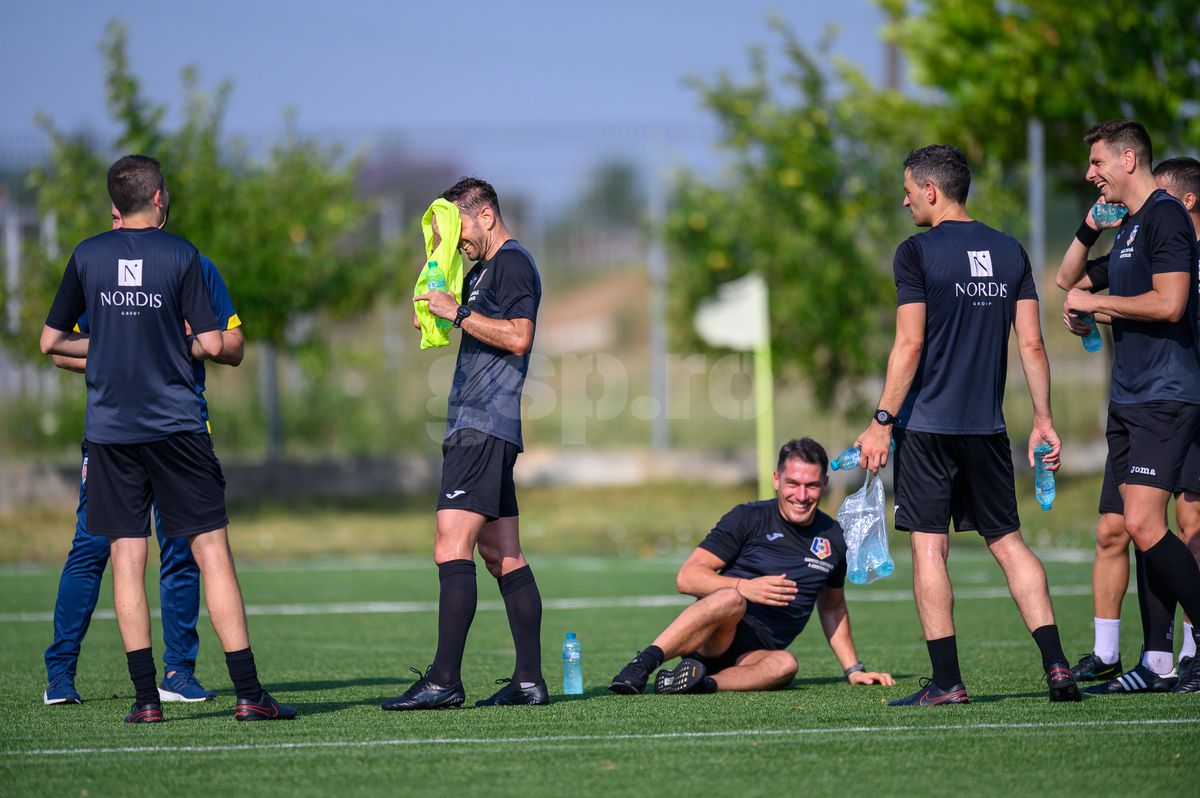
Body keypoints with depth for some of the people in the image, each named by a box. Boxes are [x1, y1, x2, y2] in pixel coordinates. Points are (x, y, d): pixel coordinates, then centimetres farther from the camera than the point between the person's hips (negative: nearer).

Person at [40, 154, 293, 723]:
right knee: (212, 551, 0)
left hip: (109, 429, 2)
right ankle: (248, 693, -4)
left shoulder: (87, 256, 4)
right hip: (175, 423, -2)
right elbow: (212, 344, -5)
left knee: (127, 557, 3)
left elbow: (51, 340, 9)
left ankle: (145, 696, -2)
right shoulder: (180, 255, -3)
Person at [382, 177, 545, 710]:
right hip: (478, 429, 11)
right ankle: (529, 680, 8)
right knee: (502, 557, 8)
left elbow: (518, 337, -20)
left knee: (452, 549, -16)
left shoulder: (512, 263, -9)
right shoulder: (484, 269, 23)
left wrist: (458, 312, -15)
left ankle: (444, 680, -21)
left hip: (482, 429, -11)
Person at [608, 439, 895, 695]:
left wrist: (853, 670, 26)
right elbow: (687, 577, -6)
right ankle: (642, 664, -45)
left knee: (784, 664, -34)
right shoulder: (749, 518, 0)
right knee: (730, 599, -39)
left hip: (755, 655, 3)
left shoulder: (832, 538, 13)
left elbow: (833, 608, 30)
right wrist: (744, 587, -20)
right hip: (711, 642, -3)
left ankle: (708, 683, -46)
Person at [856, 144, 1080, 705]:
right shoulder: (1009, 251, 8)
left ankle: (947, 681, -4)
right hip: (987, 427, 5)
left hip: (927, 426, -5)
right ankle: (1056, 666, 0)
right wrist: (1043, 420, 11)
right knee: (1007, 541, 11)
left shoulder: (917, 253, -7)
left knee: (928, 547, -1)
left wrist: (882, 422, -8)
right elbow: (1031, 343, 7)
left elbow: (910, 346, -11)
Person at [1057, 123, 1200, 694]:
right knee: (1118, 532, 4)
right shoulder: (1129, 229, 21)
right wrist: (1092, 225, 20)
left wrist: (1096, 302, -8)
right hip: (1131, 402, 10)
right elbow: (1068, 281, 35)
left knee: (1143, 524, -19)